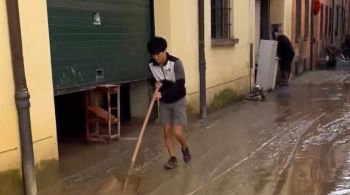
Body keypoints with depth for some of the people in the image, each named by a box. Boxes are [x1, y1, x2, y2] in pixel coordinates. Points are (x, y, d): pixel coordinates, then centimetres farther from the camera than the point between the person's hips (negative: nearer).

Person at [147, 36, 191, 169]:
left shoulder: (176, 63, -22)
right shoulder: (151, 65, -8)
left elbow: (180, 84, -28)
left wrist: (163, 93, -36)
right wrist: (156, 83, -14)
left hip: (178, 101, -4)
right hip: (164, 102, 4)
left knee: (177, 132, -8)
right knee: (167, 131, 5)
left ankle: (185, 148, 23)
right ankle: (172, 158, 19)